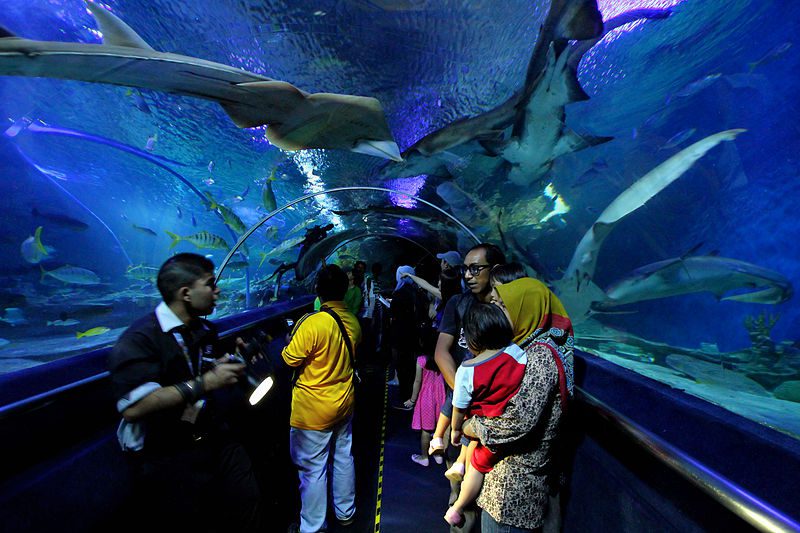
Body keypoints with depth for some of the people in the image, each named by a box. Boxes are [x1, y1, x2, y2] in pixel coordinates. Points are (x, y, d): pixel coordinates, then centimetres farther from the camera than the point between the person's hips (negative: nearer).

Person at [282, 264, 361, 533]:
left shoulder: (312, 323, -27)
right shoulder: (353, 322, -6)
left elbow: (289, 360, -17)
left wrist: (294, 334, -2)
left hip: (313, 410, -6)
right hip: (344, 403, 7)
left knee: (313, 469, 13)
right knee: (343, 457, 23)